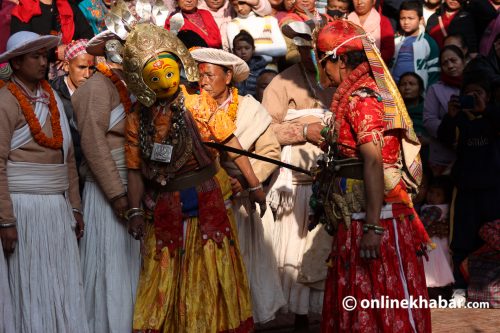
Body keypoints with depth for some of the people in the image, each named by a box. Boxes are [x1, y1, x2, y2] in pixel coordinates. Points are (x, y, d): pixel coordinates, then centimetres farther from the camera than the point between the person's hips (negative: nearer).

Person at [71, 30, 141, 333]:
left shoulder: (125, 87, 15)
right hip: (108, 191, -8)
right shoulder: (99, 86, -9)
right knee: (111, 262, -2)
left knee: (128, 262, 11)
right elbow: (93, 142, -16)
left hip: (127, 189, 8)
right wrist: (117, 194, -19)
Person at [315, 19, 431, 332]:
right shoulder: (362, 92, 13)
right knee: (358, 300, 14)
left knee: (385, 301, -3)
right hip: (355, 218, 10)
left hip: (377, 215, -10)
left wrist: (372, 227, -26)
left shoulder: (361, 98, -15)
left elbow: (373, 162, -23)